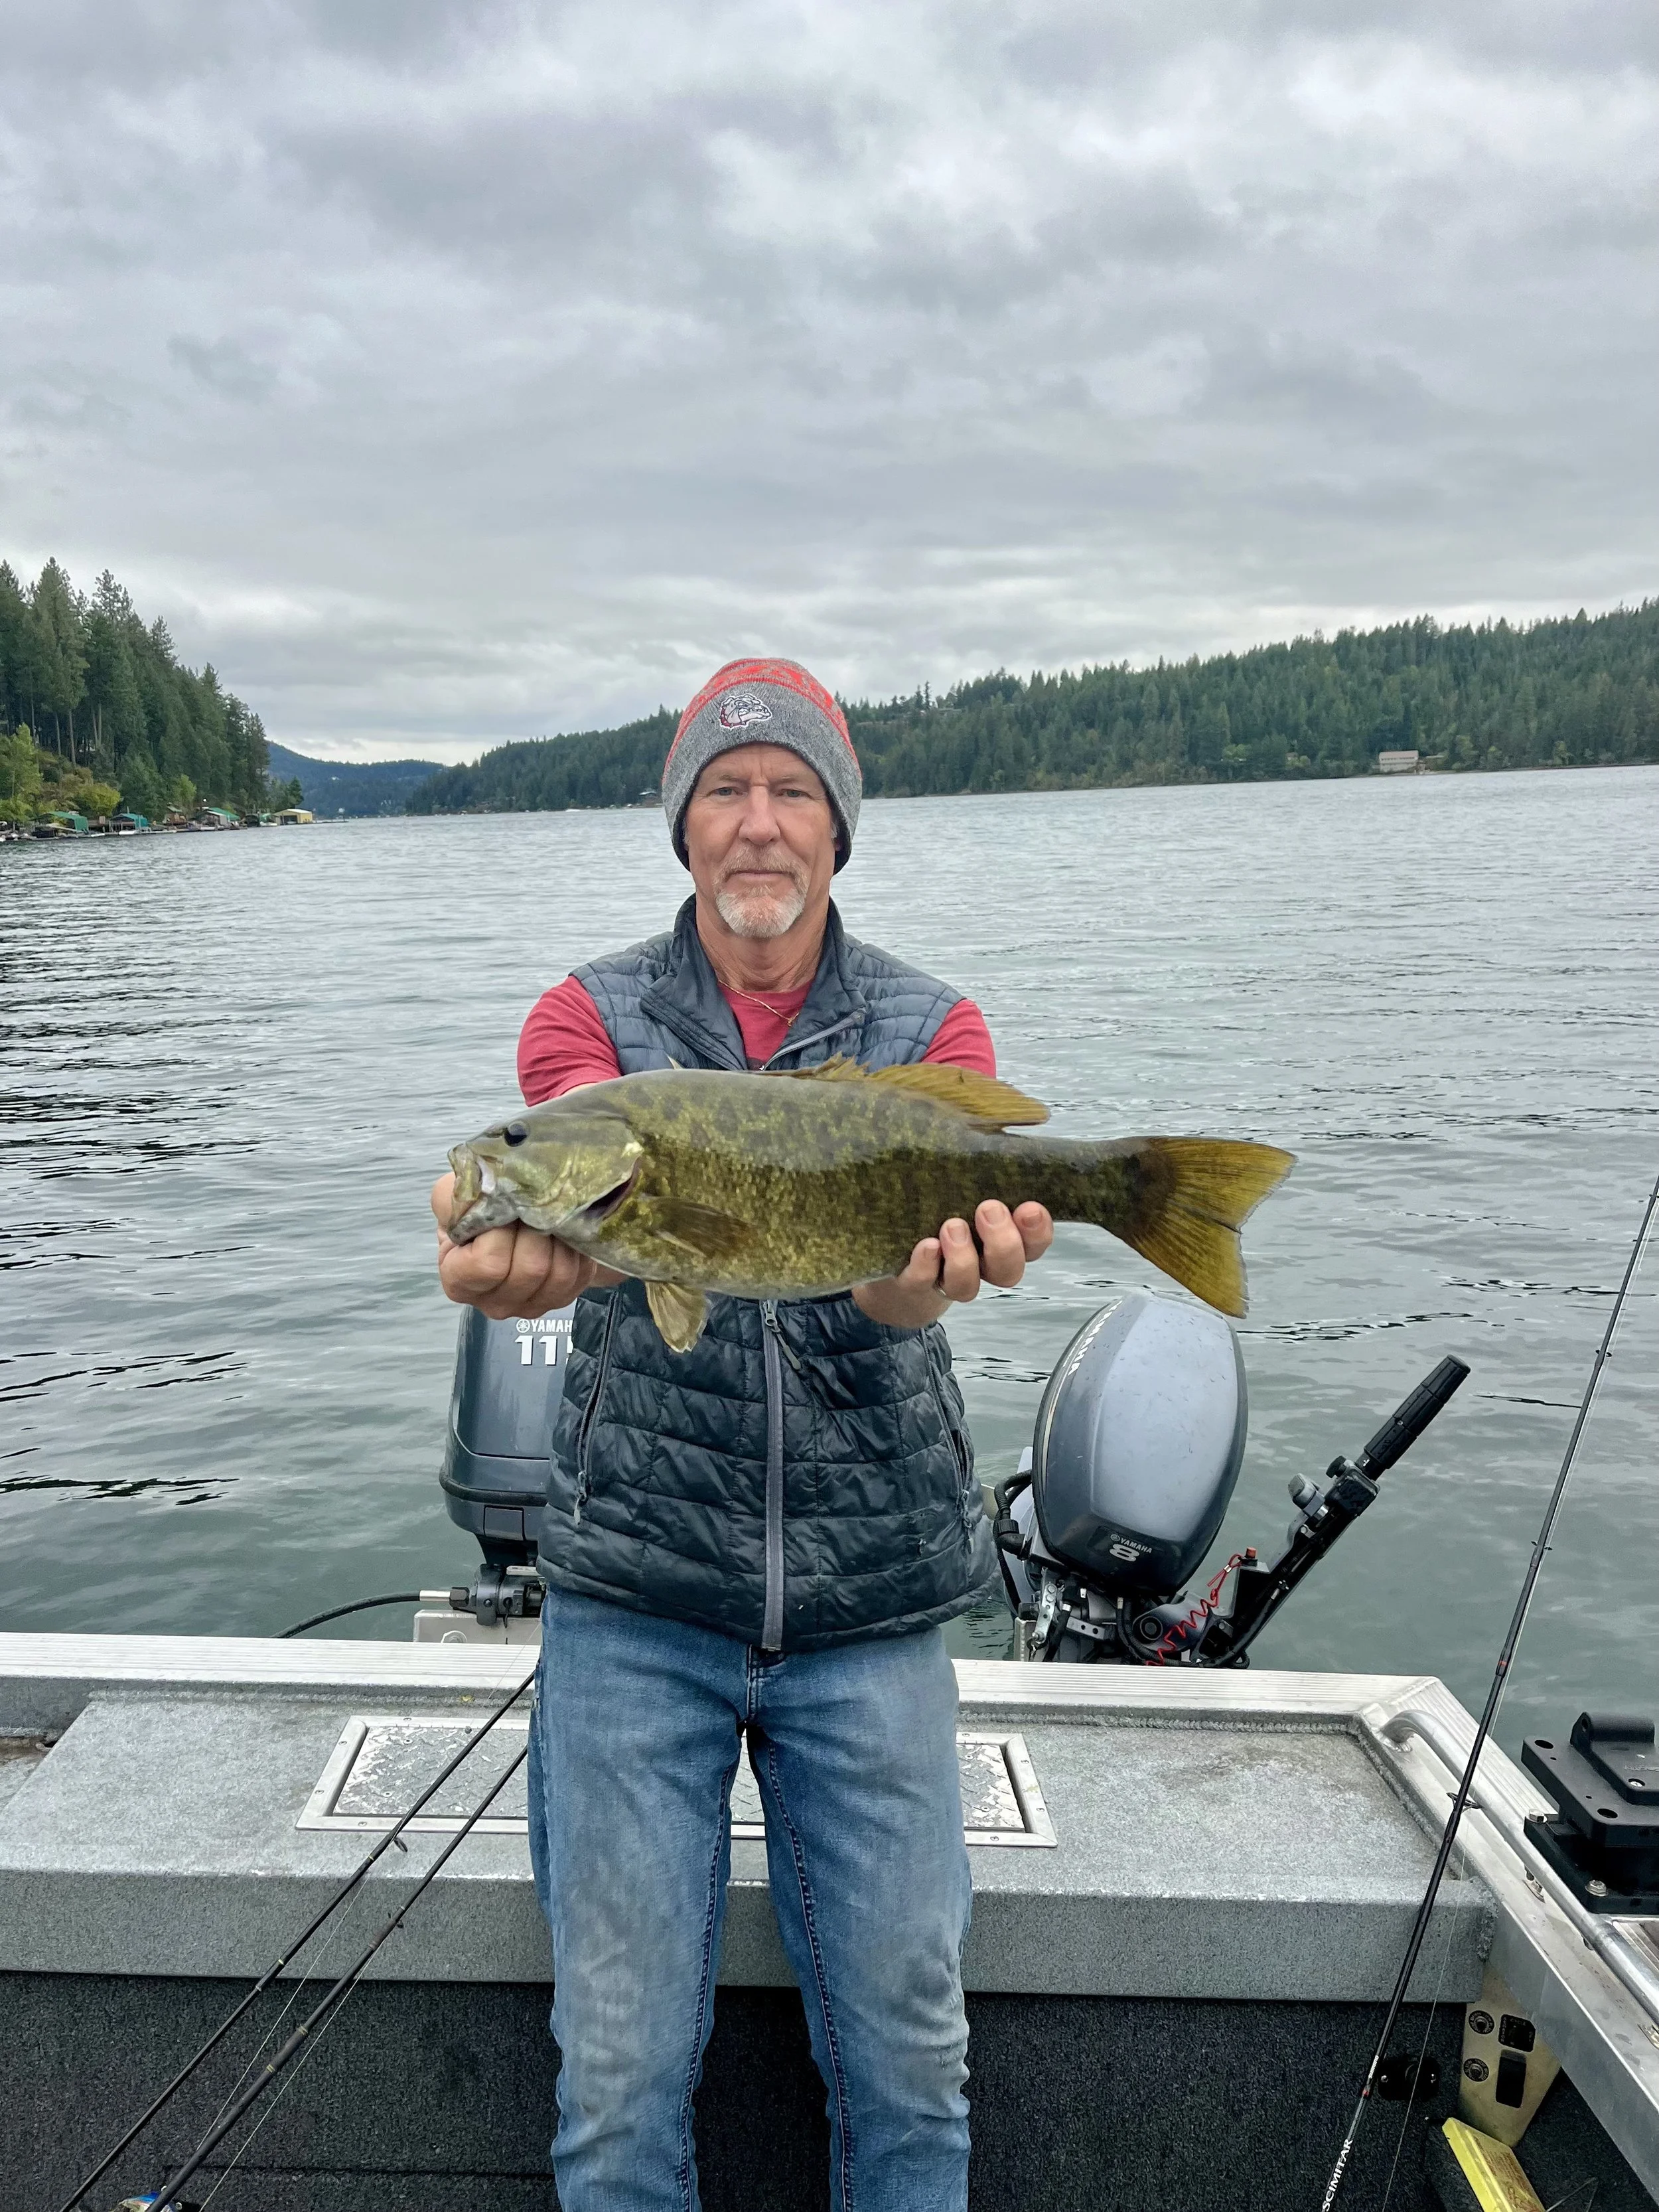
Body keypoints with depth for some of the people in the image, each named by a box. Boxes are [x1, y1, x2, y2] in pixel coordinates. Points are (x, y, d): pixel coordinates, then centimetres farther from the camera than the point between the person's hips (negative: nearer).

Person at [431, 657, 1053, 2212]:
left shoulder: (931, 1028, 4)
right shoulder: (591, 1016, 3)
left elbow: (924, 1226, -14)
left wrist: (928, 1266, -38)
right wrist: (523, 1254, -42)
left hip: (871, 1599, 1)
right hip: (635, 1587, 0)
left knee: (907, 2042, 9)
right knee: (621, 2064, 6)